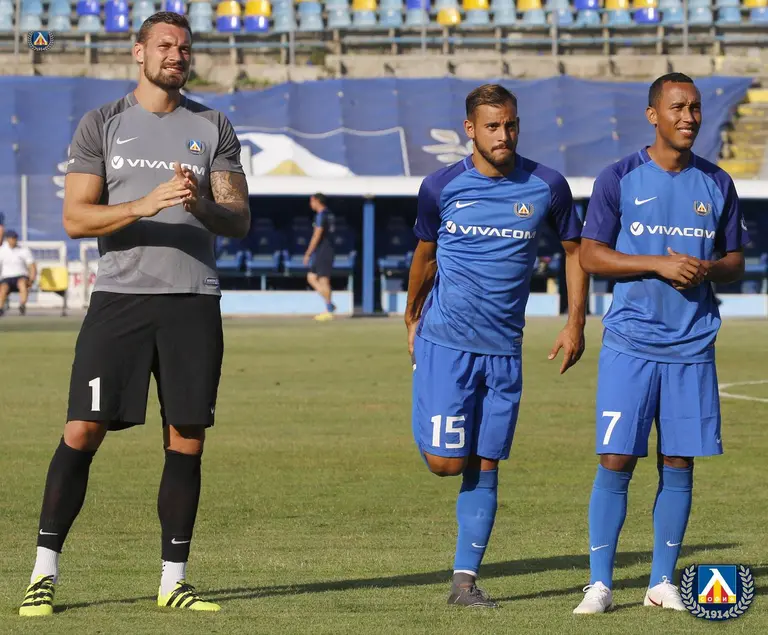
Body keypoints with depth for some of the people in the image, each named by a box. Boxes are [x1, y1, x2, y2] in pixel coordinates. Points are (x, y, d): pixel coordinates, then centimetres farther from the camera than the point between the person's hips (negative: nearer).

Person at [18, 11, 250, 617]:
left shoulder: (214, 127, 12)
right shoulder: (102, 124, 7)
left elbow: (240, 220, 7)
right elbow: (76, 217, -1)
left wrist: (202, 205, -15)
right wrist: (146, 205, -15)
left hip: (194, 302, 2)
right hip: (119, 296, -2)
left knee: (187, 443, 2)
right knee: (82, 432, -7)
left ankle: (174, 580, 11)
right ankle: (45, 573, 1)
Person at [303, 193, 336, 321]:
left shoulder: (321, 215, -14)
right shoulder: (327, 214, 16)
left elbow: (317, 236, -18)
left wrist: (307, 254, -14)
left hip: (323, 252, -10)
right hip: (321, 254, 10)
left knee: (323, 280, -6)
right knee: (311, 278, 11)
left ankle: (329, 311, -3)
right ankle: (329, 305, 6)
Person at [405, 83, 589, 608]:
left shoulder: (547, 186, -1)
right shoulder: (441, 187, -1)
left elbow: (574, 249, 12)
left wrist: (575, 323, 6)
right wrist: (413, 319, 23)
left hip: (504, 348, 1)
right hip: (444, 341, -1)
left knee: (485, 466, 1)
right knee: (446, 461, -10)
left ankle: (465, 579, 7)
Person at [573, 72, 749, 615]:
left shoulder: (717, 184, 9)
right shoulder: (620, 179, 0)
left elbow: (736, 262, 14)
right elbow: (590, 256, -3)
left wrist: (709, 270, -9)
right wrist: (659, 264, -14)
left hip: (693, 346, 3)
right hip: (630, 345, -3)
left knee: (678, 464, 4)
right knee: (616, 461, -6)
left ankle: (663, 582, 13)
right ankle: (600, 584, 0)